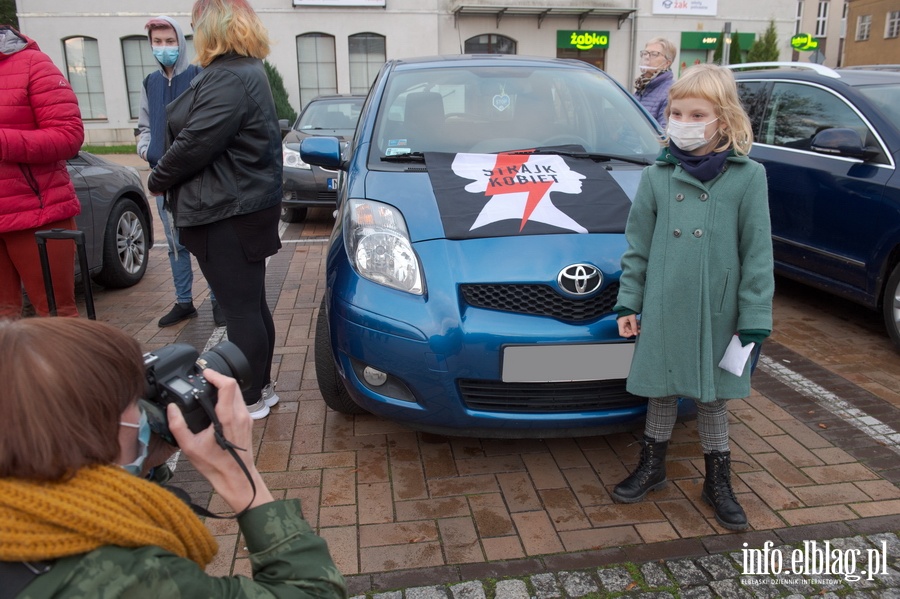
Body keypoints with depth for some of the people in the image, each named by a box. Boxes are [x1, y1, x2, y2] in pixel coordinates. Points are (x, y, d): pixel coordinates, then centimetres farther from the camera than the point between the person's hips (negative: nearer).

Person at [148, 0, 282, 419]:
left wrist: (158, 179, -3)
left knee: (240, 310, -1)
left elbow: (194, 144, -20)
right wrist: (166, 178, 13)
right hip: (247, 207, 11)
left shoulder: (228, 79, -17)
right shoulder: (247, 71, 17)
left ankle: (251, 400, 11)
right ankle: (260, 387, 29)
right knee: (251, 305, 17)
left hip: (228, 215, -11)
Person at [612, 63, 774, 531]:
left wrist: (754, 322, -6)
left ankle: (718, 481, 33)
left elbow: (757, 255, -4)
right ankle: (652, 466, 36)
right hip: (663, 309, 2)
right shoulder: (656, 177, 1)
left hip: (717, 313, -1)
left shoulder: (748, 177, -5)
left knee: (713, 396, 14)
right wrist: (629, 302, 2)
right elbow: (637, 247, 5)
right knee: (662, 390, 15)